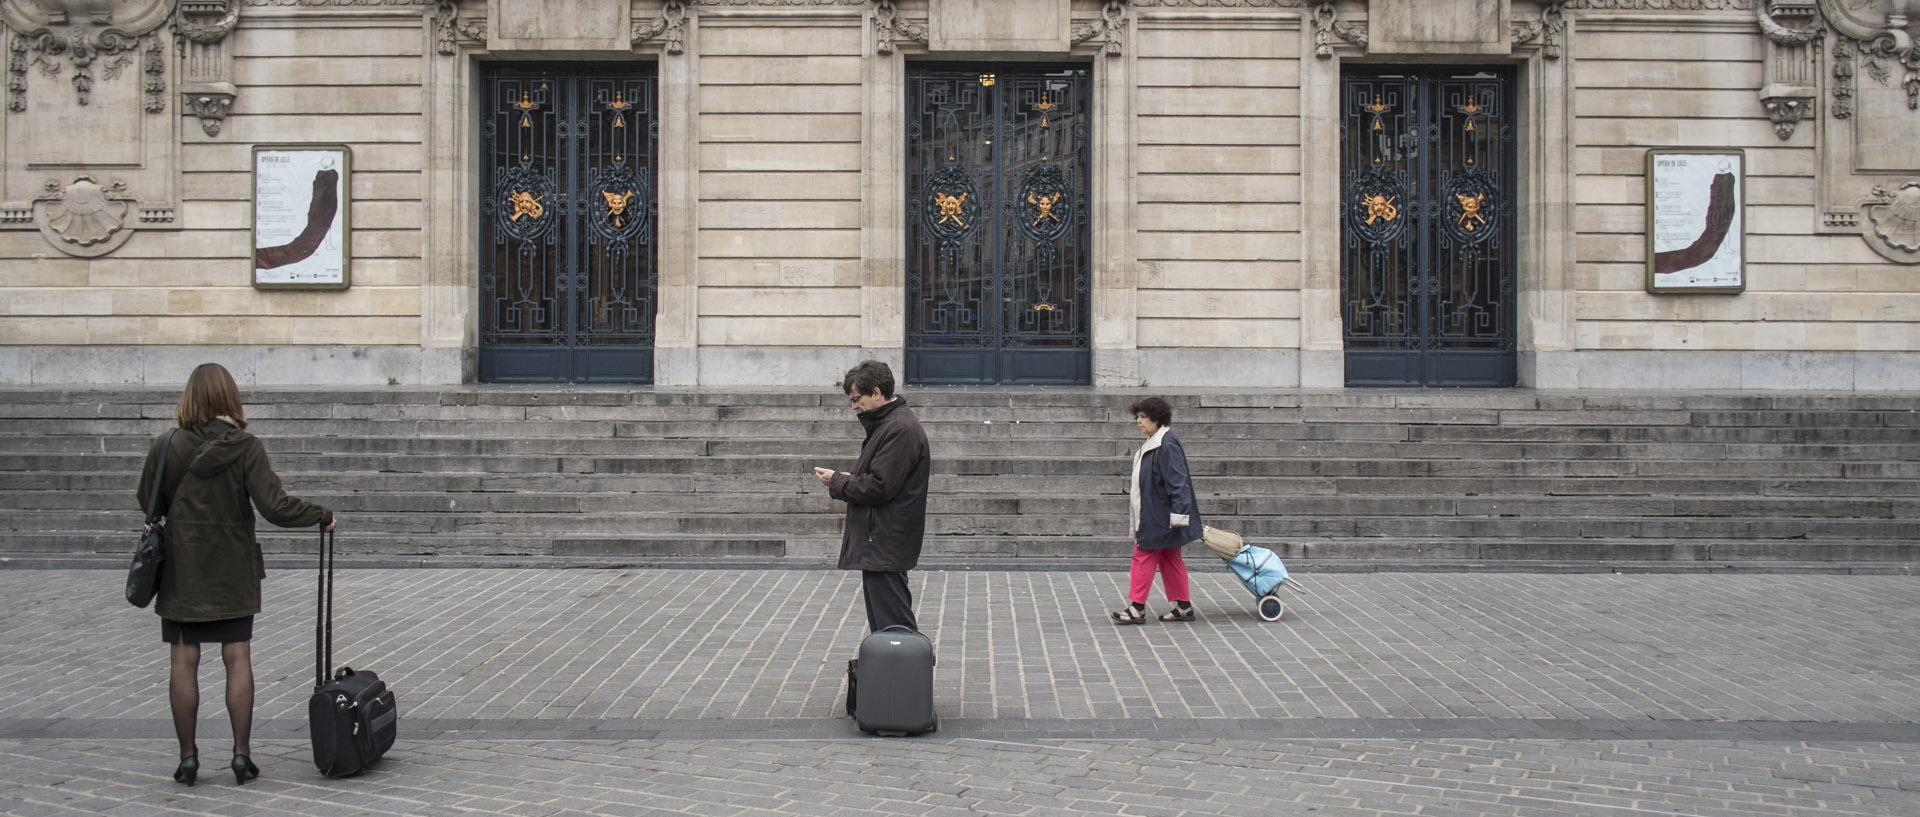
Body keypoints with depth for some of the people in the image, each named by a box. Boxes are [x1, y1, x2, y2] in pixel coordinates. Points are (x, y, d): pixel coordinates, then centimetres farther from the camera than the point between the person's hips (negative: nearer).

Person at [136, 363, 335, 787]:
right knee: (238, 659, 6)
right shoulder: (246, 447, -11)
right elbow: (275, 507, -16)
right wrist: (321, 515, -2)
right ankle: (241, 753, 6)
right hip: (233, 572, 0)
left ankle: (188, 757, 9)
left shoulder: (166, 446, -7)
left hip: (182, 571, 0)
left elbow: (148, 502, 5)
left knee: (184, 661, 6)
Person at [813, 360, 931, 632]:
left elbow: (878, 487, -22)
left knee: (892, 623, -9)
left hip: (885, 545, -11)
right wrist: (851, 478, 8)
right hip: (879, 543, 11)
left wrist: (837, 481, -9)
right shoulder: (888, 423, 17)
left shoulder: (899, 429, -18)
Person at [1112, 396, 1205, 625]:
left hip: (1160, 518, -10)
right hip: (1153, 516, 10)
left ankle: (1137, 608, 1)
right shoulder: (1151, 444, 14)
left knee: (1143, 557, -4)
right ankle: (1184, 606, 18)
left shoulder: (1167, 445, -18)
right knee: (1170, 560, 12)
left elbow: (1177, 482, -23)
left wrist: (1177, 515, -26)